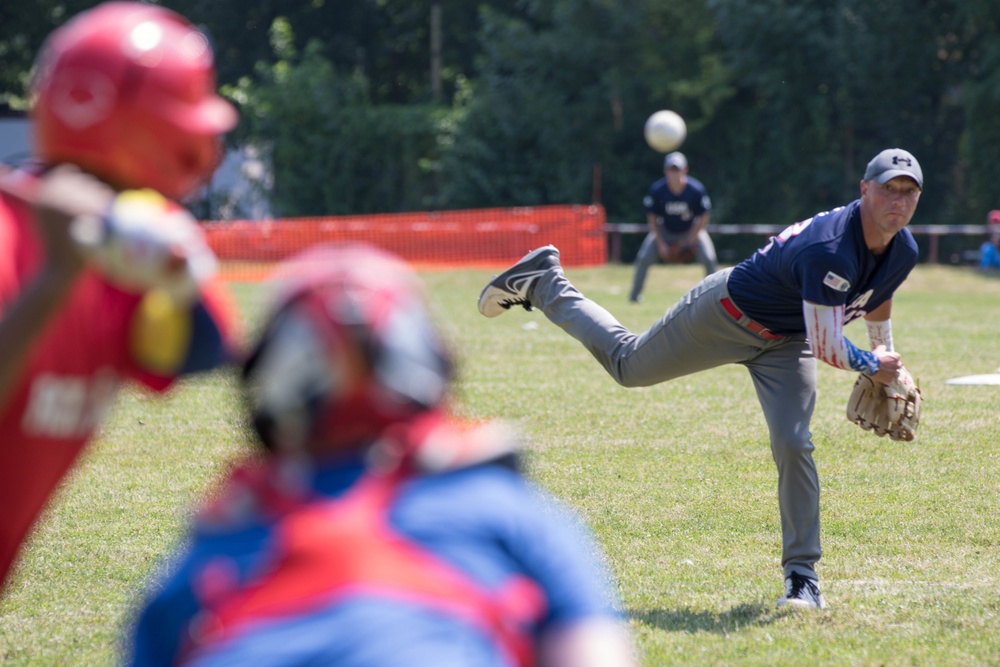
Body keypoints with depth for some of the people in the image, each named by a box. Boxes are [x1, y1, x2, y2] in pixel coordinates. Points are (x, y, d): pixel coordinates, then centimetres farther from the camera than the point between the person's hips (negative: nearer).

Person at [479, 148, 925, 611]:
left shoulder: (903, 252, -13)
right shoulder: (829, 251, -40)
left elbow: (876, 298, 12)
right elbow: (826, 347, -36)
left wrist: (886, 358, 15)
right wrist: (871, 365, -20)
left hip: (786, 343, 6)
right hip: (726, 313, -6)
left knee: (793, 445, -12)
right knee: (628, 364, 14)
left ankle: (802, 575, -3)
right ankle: (543, 283, 36)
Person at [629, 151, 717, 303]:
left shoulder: (696, 190, -26)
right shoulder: (657, 190, -24)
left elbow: (703, 219, -13)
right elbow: (652, 218, -9)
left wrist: (689, 242, -15)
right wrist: (660, 244, -12)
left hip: (692, 230, 0)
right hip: (665, 230, 1)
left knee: (709, 259, -20)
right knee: (644, 258, -16)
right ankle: (635, 295, 3)